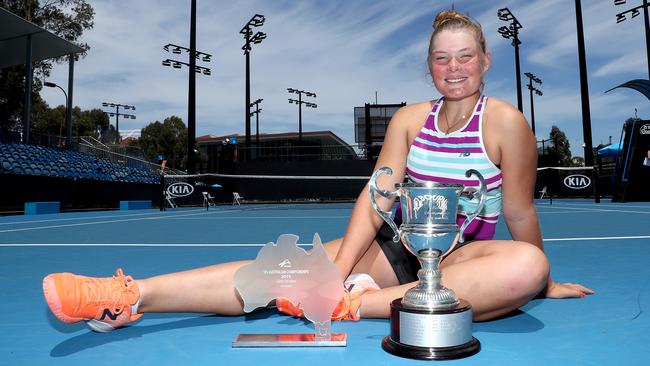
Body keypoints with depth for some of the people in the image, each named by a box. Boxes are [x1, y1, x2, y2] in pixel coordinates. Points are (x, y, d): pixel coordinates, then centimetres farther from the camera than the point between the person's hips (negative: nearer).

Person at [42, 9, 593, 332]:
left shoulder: (505, 122, -4)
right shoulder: (410, 119, 4)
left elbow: (519, 212, 0)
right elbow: (376, 196, -6)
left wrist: (544, 284, 8)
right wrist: (339, 266, -19)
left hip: (464, 256, -1)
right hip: (399, 247, 1)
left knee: (527, 265, -34)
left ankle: (358, 303, -37)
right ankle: (130, 296, -29)